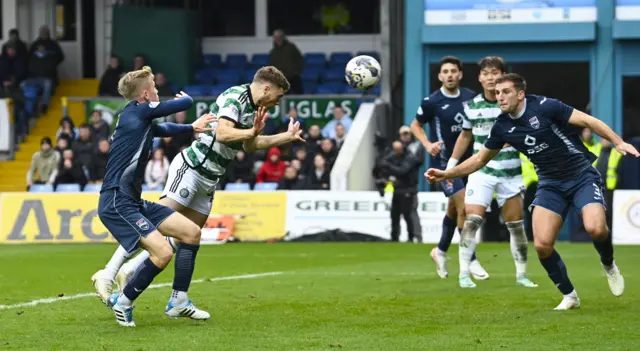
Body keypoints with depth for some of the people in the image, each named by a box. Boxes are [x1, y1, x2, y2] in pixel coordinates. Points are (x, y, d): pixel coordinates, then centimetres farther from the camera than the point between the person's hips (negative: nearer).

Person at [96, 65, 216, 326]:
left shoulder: (143, 121, 16)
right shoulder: (136, 111, -10)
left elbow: (165, 129, 42)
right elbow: (186, 103, -4)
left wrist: (192, 128, 45)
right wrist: (185, 97, 18)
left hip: (134, 202, 10)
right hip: (117, 202, -10)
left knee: (192, 233, 9)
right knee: (163, 252, -23)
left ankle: (178, 302, 16)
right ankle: (123, 303, -3)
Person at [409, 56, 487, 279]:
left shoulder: (470, 98, 0)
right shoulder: (432, 102, -11)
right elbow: (415, 125, 3)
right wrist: (427, 144, -13)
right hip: (444, 162, -5)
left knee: (454, 208, 16)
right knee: (463, 207, -15)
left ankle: (441, 251, 36)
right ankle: (470, 260, -9)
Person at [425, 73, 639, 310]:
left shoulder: (544, 106, -16)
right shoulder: (502, 127, 0)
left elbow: (587, 121, -17)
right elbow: (480, 159, 15)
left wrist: (618, 142, -27)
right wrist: (446, 174, 8)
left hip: (582, 176, -5)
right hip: (550, 184, 5)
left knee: (595, 228, -28)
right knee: (542, 244, -13)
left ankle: (608, 265, 6)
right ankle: (569, 296, 9)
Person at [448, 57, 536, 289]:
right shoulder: (471, 106, 1)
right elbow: (465, 136, 15)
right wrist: (451, 165, 15)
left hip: (510, 174, 0)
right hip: (481, 171, 0)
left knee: (516, 226, 6)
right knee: (472, 220, -14)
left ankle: (521, 275, 19)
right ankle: (464, 274, -8)